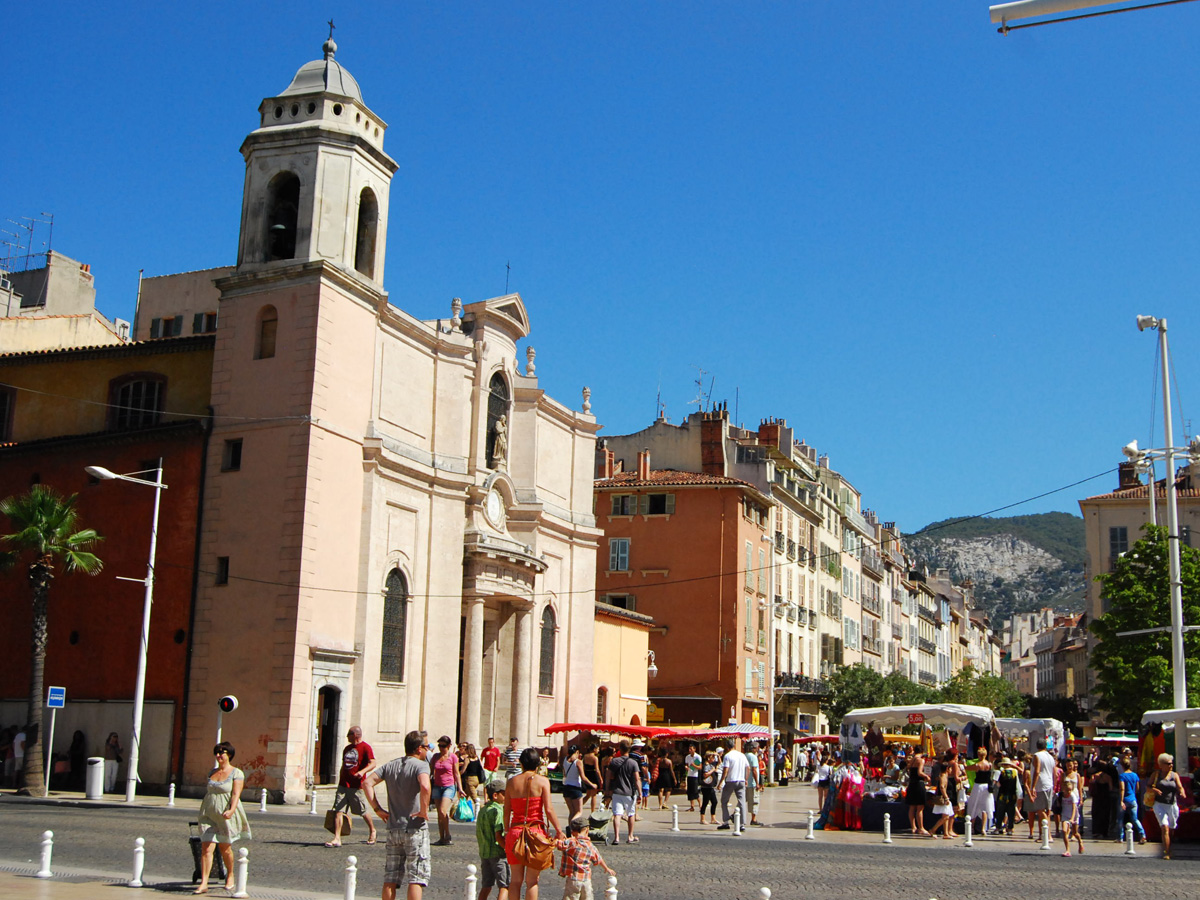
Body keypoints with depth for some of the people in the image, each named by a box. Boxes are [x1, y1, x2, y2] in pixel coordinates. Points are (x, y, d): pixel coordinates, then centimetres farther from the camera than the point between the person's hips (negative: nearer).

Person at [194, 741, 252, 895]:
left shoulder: (237, 773, -6)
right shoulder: (212, 772, 12)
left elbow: (236, 794, -16)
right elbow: (208, 792, 19)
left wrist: (231, 810, -31)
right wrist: (202, 811, 19)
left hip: (226, 815, -4)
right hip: (209, 815, 4)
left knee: (225, 848, 7)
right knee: (206, 848, -7)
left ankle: (230, 876, 31)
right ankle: (203, 883, -9)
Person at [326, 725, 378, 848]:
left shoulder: (365, 747, -7)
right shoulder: (347, 748, 16)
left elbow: (372, 763, -17)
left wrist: (362, 771, -34)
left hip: (356, 786, -6)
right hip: (343, 785, 6)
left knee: (363, 811, 6)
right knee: (338, 811, -5)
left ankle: (372, 831, 29)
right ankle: (337, 839, -7)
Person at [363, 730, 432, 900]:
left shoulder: (390, 766, 9)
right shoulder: (420, 765, -11)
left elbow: (367, 783, 4)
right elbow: (425, 787, -31)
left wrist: (377, 809, 4)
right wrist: (424, 811, -19)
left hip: (393, 828, 6)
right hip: (415, 829, -6)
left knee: (390, 877, 12)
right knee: (416, 877, -2)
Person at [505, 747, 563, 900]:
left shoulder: (511, 781, 5)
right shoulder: (542, 781, -4)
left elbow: (506, 811, 7)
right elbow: (548, 810, -9)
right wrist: (559, 830, -1)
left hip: (515, 831, 3)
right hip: (535, 831, -3)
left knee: (516, 880, 11)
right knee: (532, 881, 2)